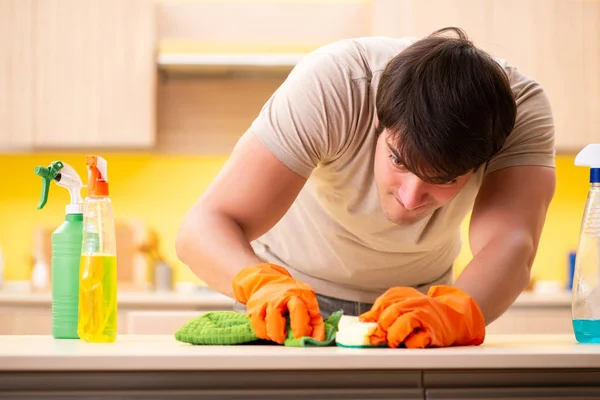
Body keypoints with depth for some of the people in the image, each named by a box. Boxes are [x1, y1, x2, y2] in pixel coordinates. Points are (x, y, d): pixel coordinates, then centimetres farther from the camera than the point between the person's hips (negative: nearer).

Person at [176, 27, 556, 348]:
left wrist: (452, 314, -60)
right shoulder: (330, 85, -32)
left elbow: (512, 245, -40)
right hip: (296, 293, -2)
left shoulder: (522, 107, -26)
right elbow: (204, 227, -36)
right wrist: (263, 285, -55)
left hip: (418, 297, 2)